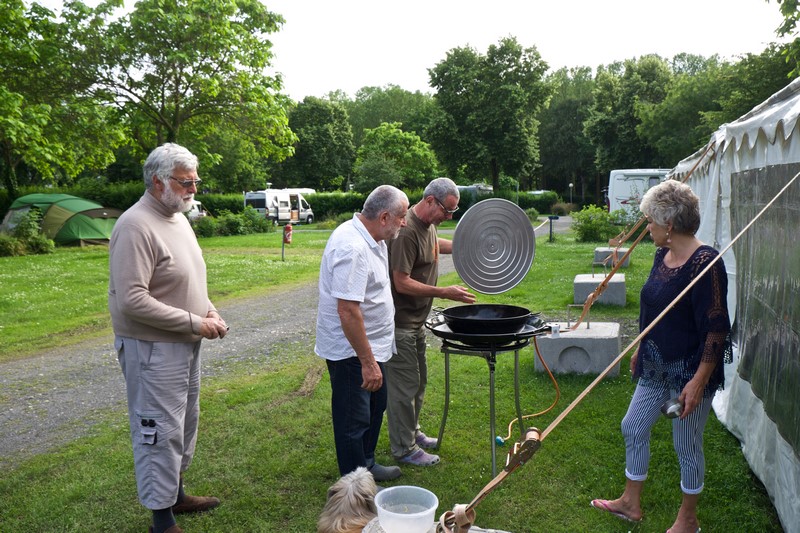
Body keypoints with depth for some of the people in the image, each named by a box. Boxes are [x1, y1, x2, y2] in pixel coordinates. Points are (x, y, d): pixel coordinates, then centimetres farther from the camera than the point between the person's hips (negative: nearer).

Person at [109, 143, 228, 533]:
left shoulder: (178, 217, 9)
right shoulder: (136, 227, -20)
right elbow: (132, 301, -26)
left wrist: (210, 311, 1)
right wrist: (195, 323, -20)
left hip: (185, 344, 9)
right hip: (152, 349, -9)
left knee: (184, 423, 21)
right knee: (160, 433, 0)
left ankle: (175, 493, 39)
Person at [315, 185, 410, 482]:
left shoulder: (371, 239, 6)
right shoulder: (353, 248, -28)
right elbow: (348, 311, -31)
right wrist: (368, 362, -27)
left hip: (369, 346, 11)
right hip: (350, 351, -11)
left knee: (375, 406, 23)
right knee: (354, 420, 4)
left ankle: (366, 465, 41)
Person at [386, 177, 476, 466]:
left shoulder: (428, 223, 6)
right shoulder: (407, 231, -25)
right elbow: (402, 283, -26)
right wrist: (445, 293, -27)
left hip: (416, 320, 10)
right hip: (400, 322, -10)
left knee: (418, 380, 20)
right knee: (404, 385, 0)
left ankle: (412, 432, 37)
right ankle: (404, 448, 14)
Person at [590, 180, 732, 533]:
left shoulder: (705, 263, -23)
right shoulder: (662, 255, 3)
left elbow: (716, 329, -23)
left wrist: (699, 381, -24)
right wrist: (640, 349, 21)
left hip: (689, 371, -9)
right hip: (656, 368, 9)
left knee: (687, 445, 9)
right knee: (633, 428, 16)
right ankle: (630, 503, 35)